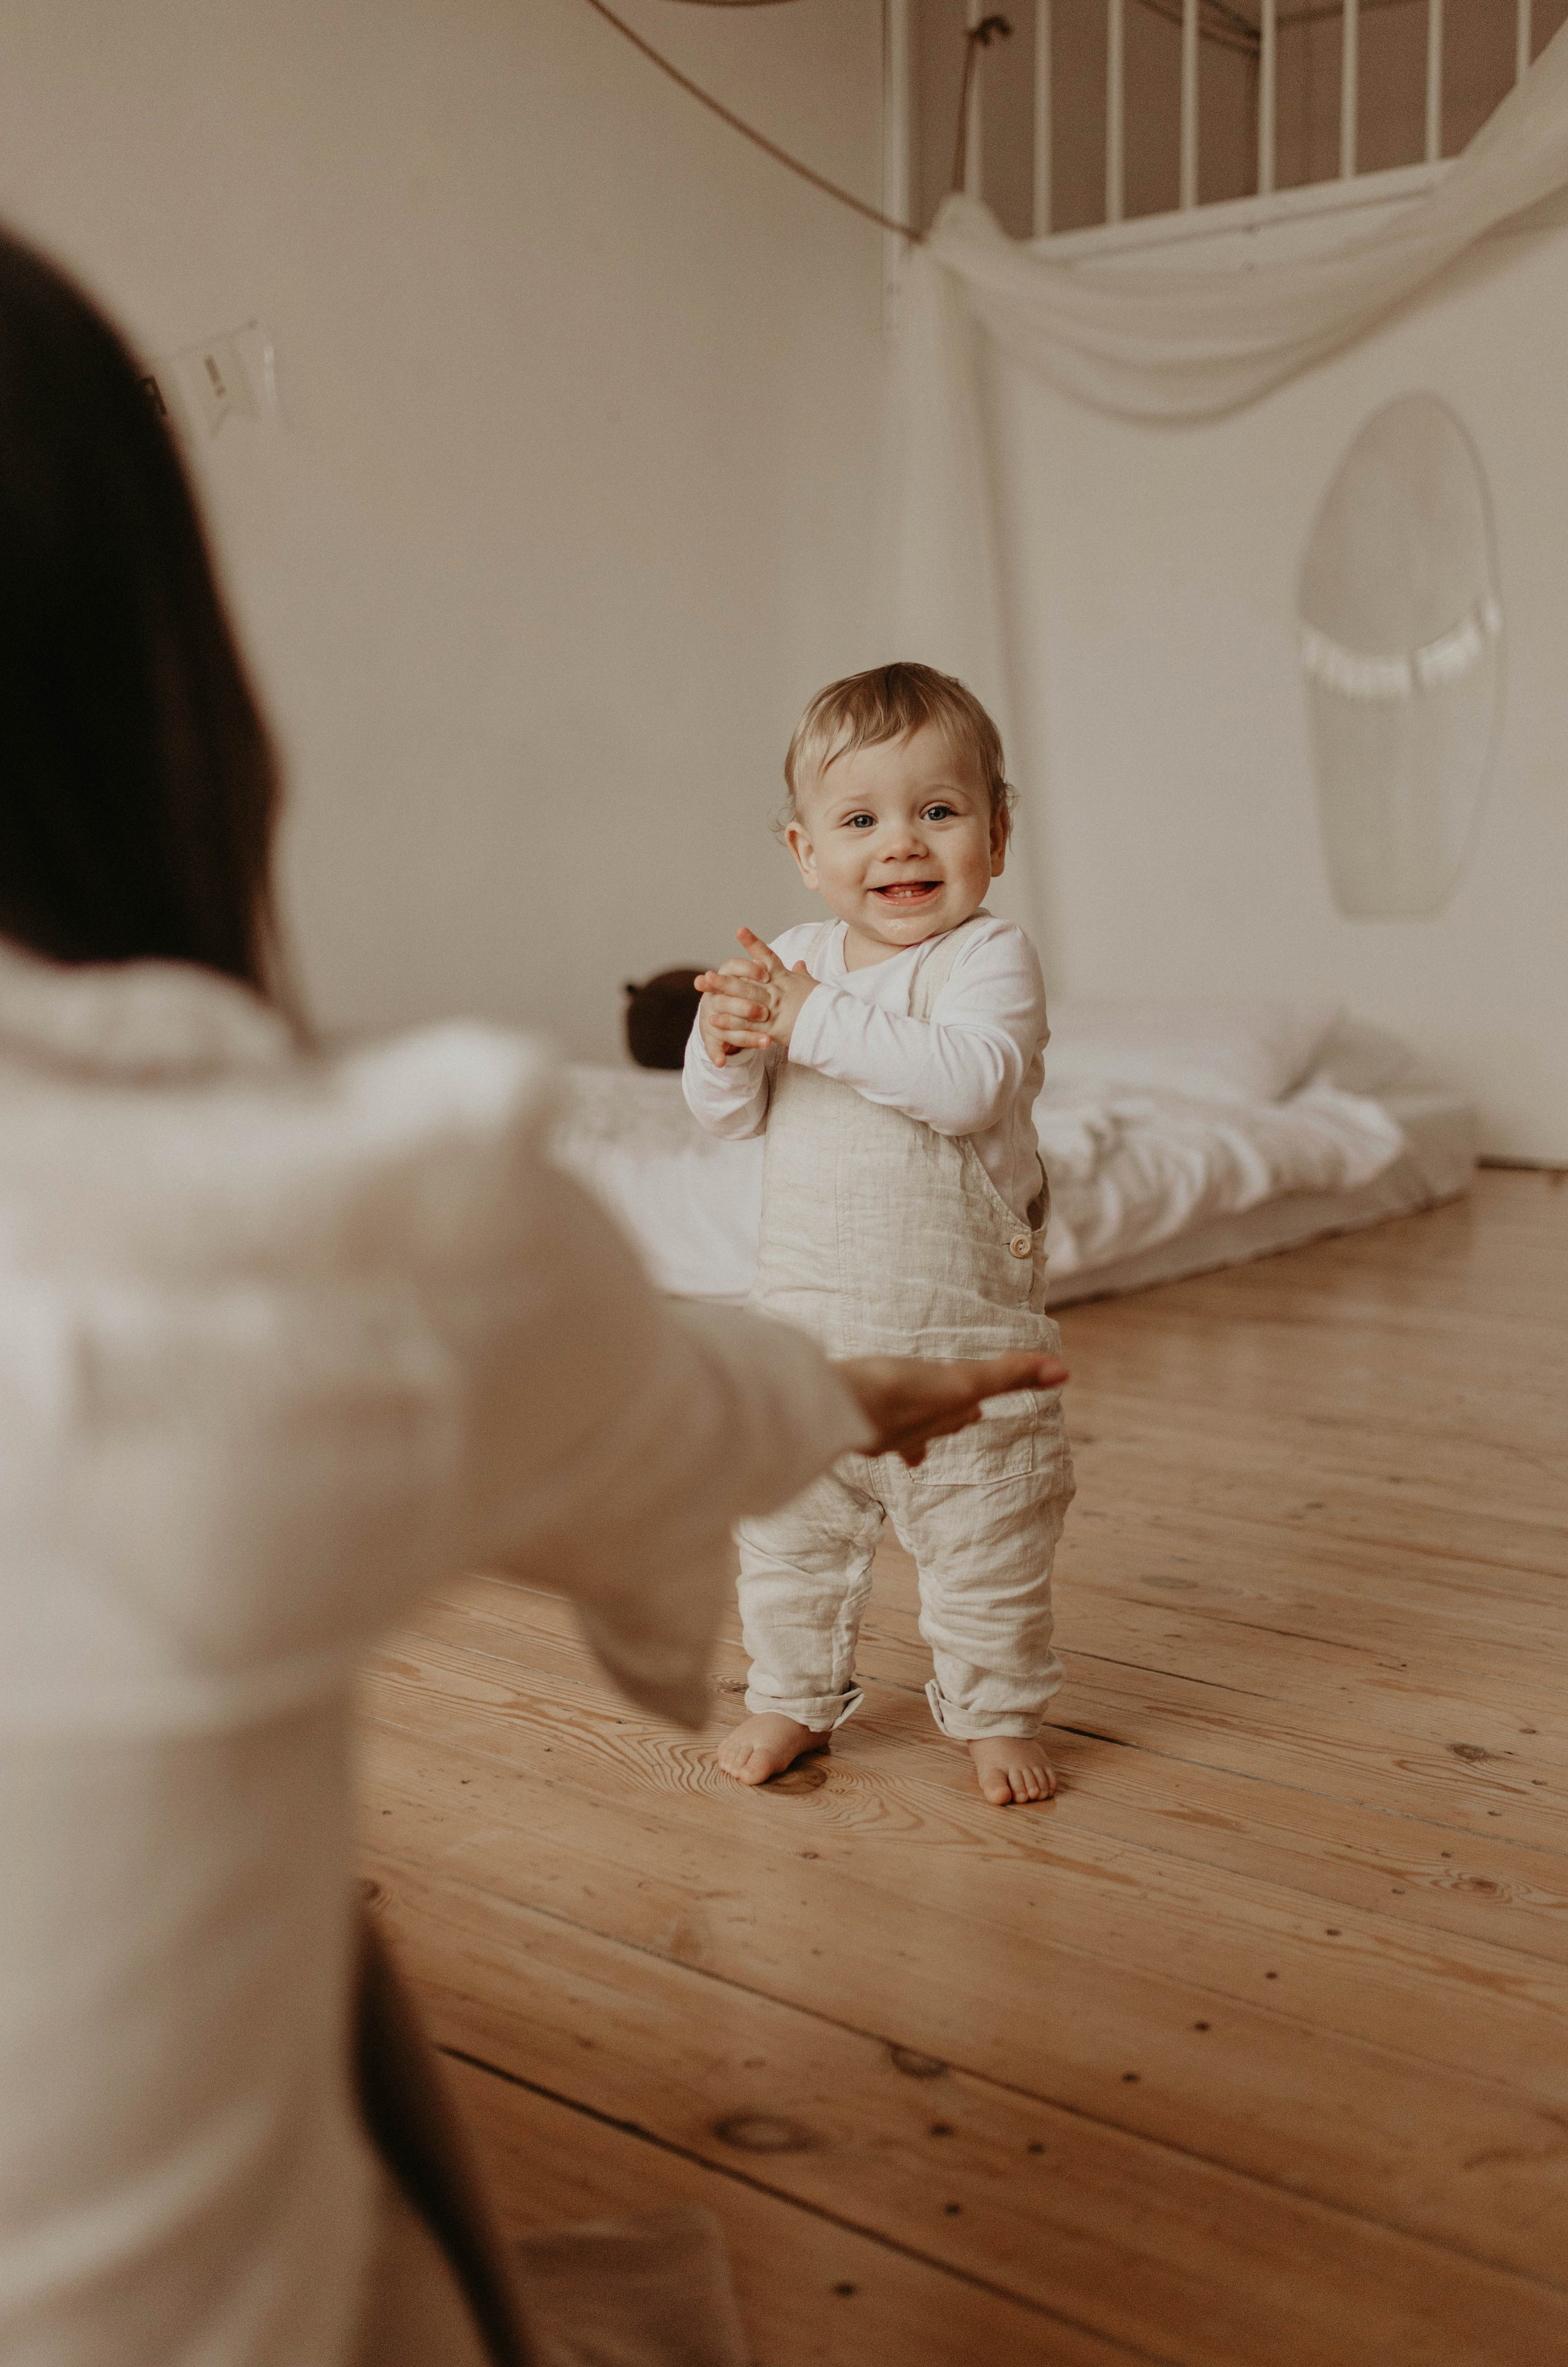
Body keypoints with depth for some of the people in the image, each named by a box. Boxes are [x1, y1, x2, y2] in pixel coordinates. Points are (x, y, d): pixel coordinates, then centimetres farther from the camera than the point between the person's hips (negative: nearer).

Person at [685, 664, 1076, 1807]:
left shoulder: (991, 958, -12)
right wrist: (727, 1040, -16)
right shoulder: (796, 959, 4)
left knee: (986, 1540, 9)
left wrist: (816, 1019, -31)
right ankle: (796, 1695, 37)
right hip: (807, 1318, 5)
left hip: (963, 1328, -4)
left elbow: (969, 1082, -31)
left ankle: (1000, 1711, 30)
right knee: (788, 1528, 16)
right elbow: (728, 1111, 6)